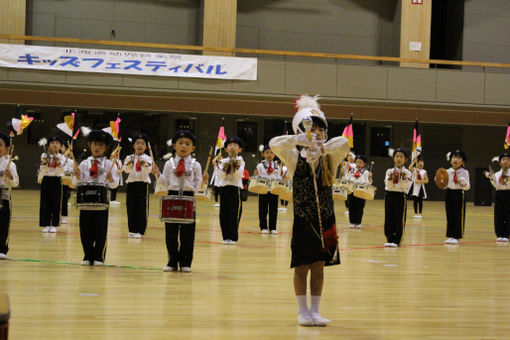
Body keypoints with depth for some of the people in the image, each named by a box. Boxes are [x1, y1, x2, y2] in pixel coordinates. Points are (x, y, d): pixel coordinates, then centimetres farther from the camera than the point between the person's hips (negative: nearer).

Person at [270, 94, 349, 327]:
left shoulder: (330, 158, 2)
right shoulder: (295, 158, -3)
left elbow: (344, 143, -18)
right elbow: (275, 144, -21)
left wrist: (321, 148, -29)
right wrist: (301, 140, -29)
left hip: (325, 220, 2)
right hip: (303, 221, -2)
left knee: (318, 267, 7)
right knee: (301, 267, 3)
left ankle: (315, 311, 16)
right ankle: (302, 311, 13)